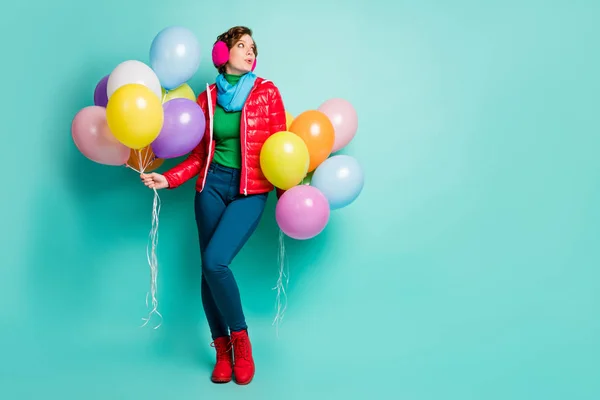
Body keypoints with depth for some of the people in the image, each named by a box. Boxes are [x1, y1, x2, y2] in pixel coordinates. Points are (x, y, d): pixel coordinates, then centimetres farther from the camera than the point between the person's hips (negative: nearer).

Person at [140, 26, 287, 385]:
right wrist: (167, 179, -3)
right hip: (212, 185, 4)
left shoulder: (267, 92, 1)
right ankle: (223, 350, 15)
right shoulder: (208, 97, 8)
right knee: (208, 267, 1)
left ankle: (240, 340, 1)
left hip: (251, 190, -3)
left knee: (215, 261, -20)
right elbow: (199, 154, 10)